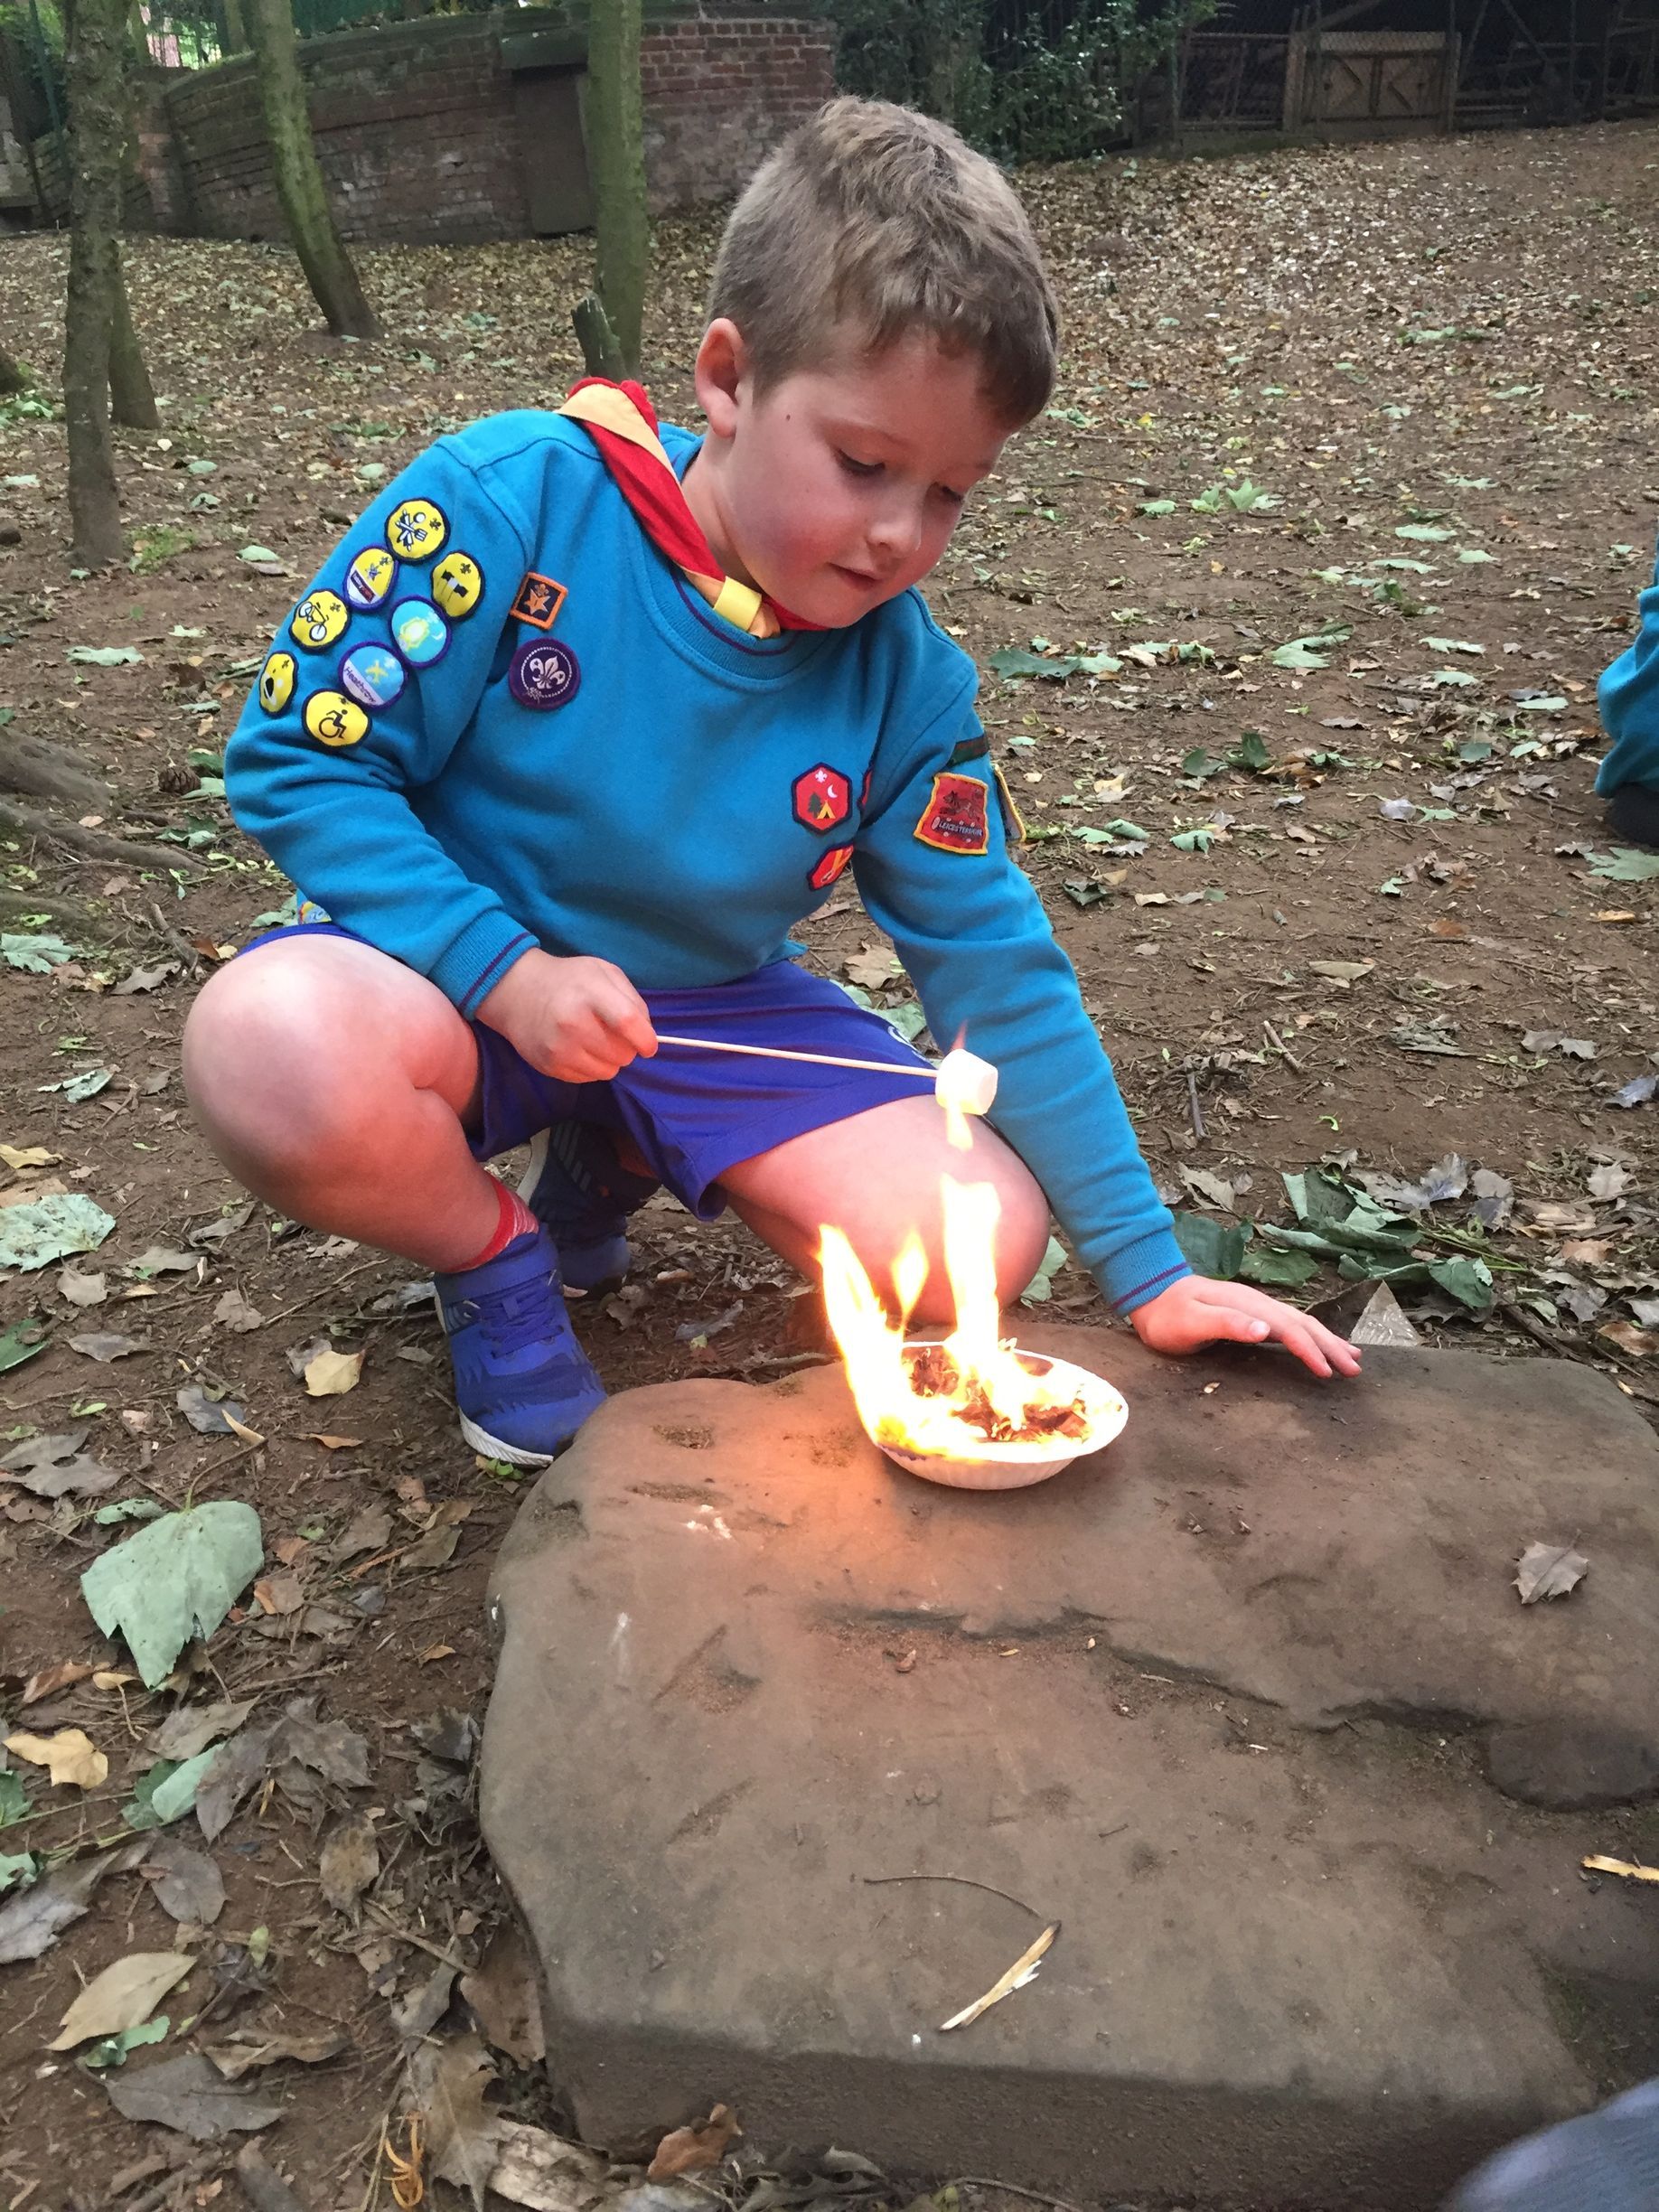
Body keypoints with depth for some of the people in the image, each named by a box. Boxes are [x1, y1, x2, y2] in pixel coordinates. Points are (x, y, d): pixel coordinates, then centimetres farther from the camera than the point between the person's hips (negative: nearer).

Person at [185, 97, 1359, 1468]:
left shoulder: (902, 675, -8)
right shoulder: (512, 502, -19)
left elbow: (997, 966, -5)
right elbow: (296, 761, -14)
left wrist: (1149, 1272, -6)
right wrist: (508, 971, -27)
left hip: (713, 1008, 4)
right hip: (464, 972, -3)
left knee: (979, 1243, -13)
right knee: (280, 1049, -38)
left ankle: (614, 1164, 13)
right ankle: (495, 1253, -1)